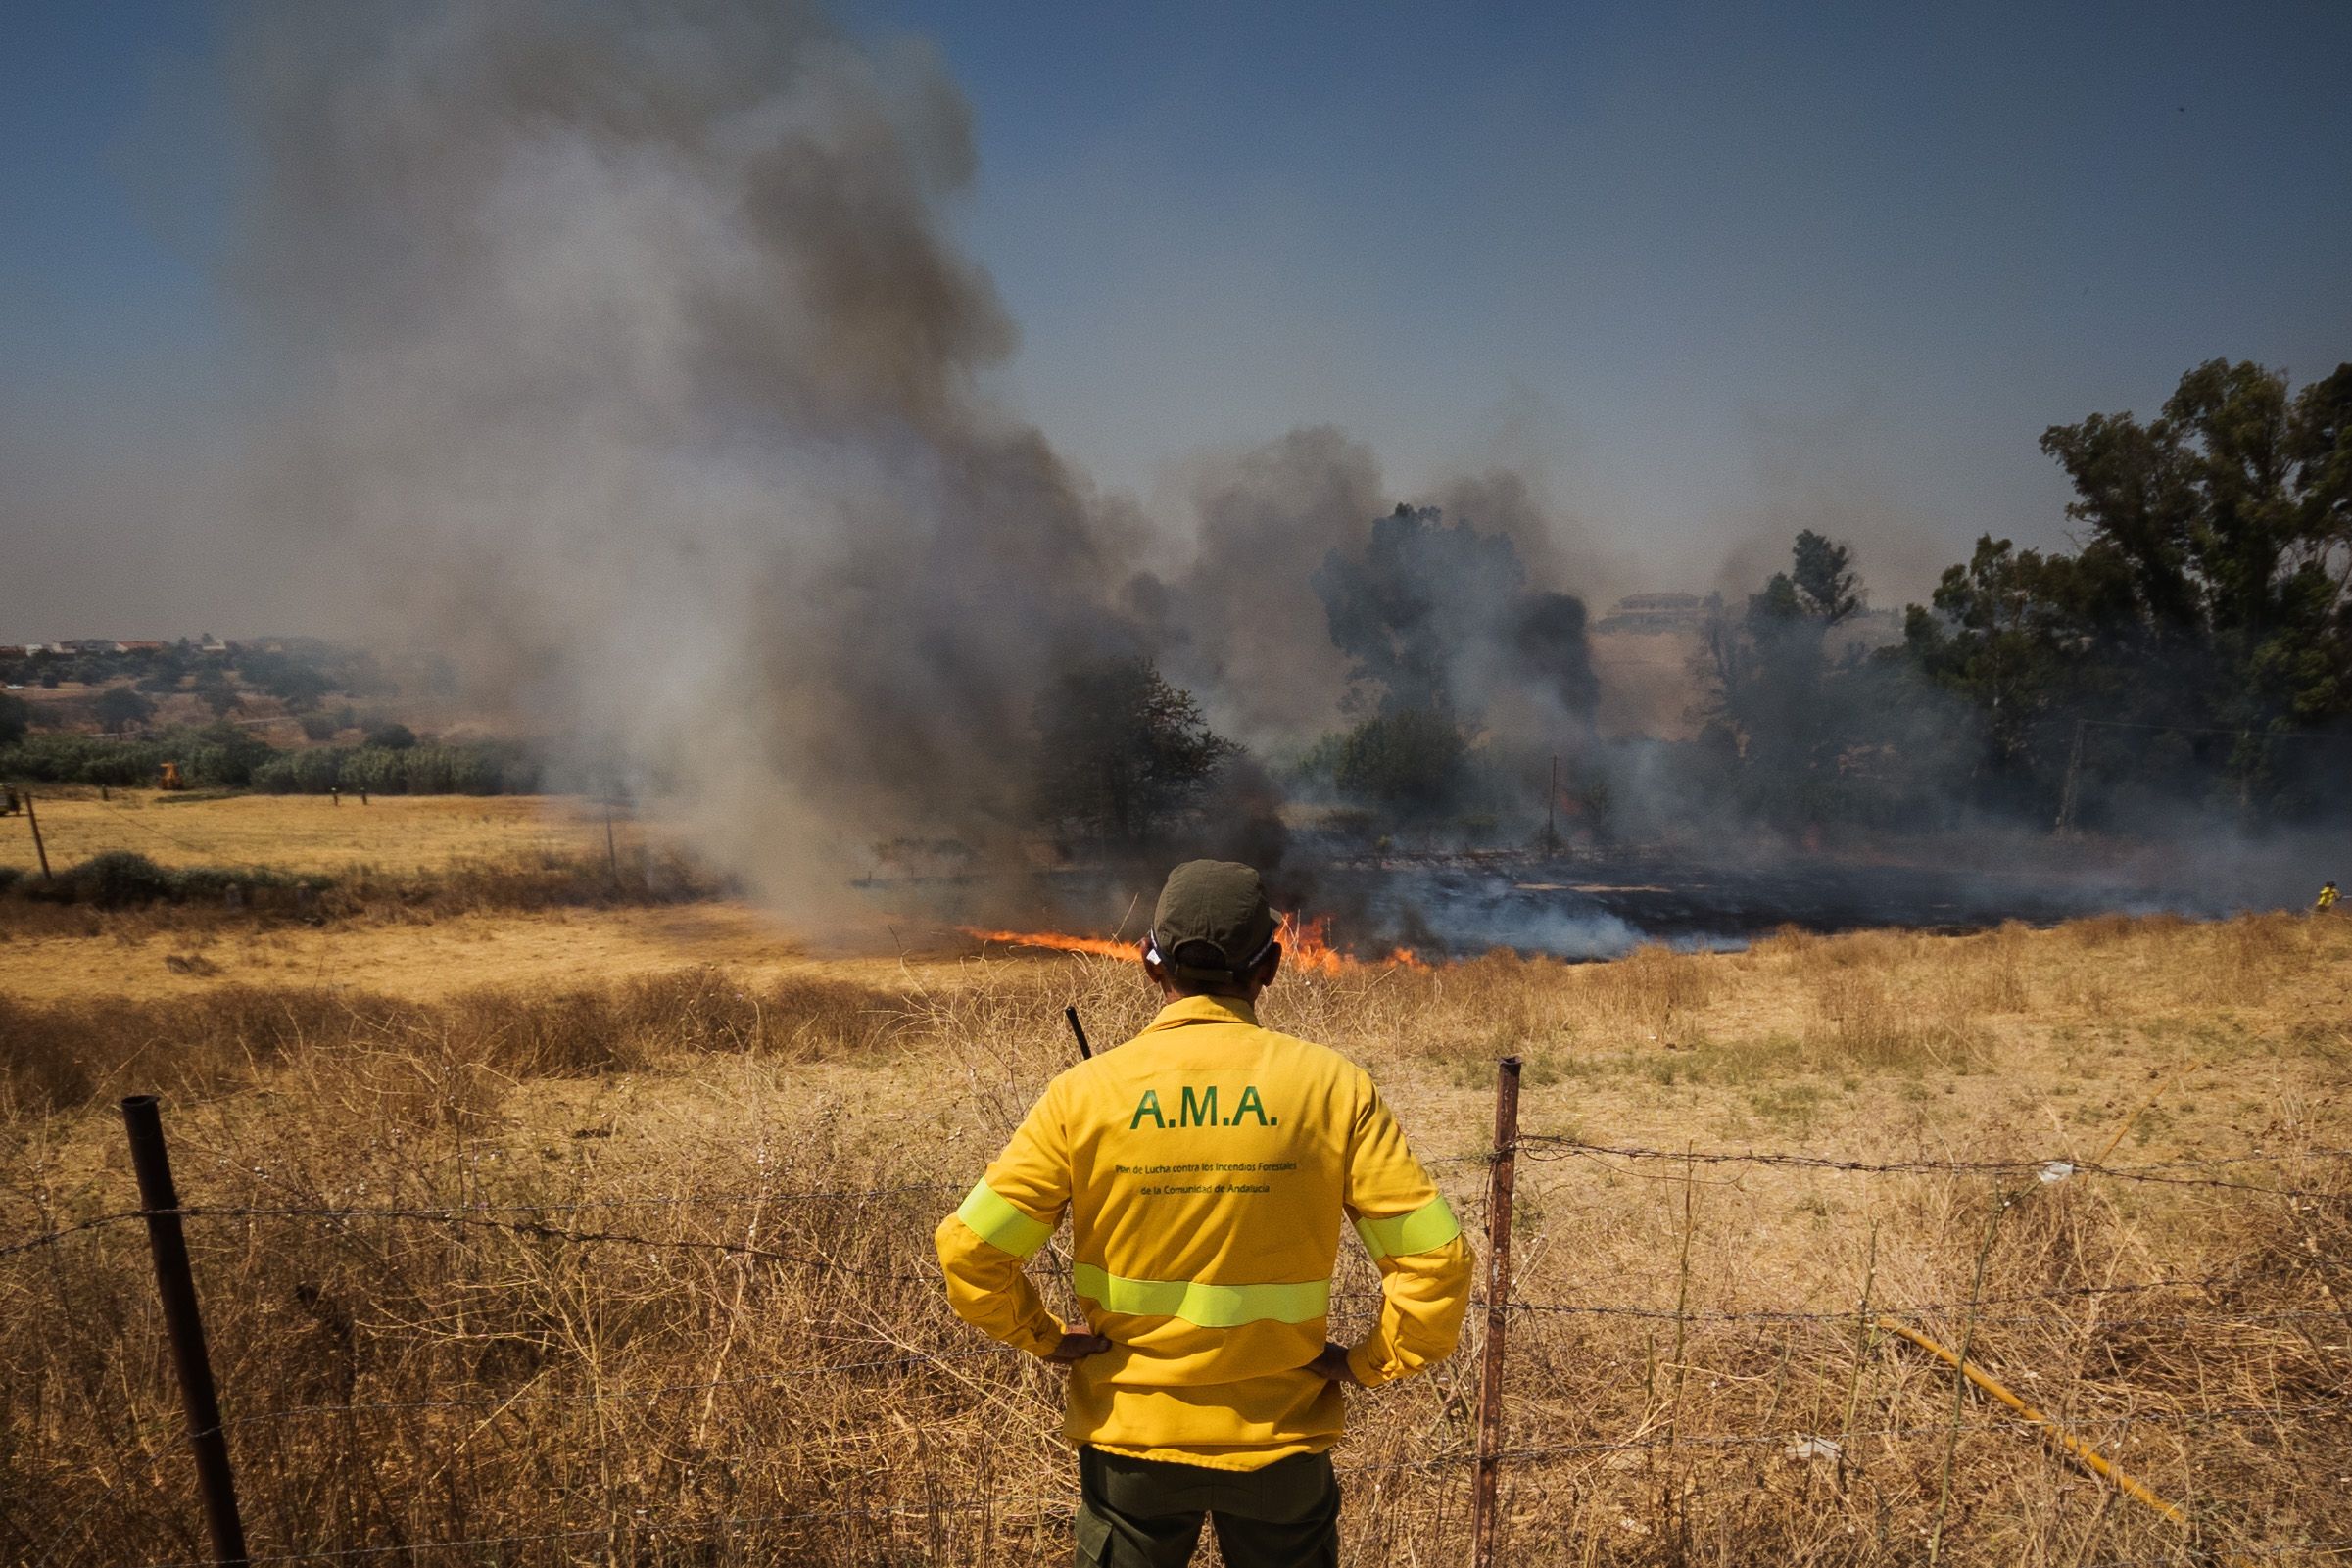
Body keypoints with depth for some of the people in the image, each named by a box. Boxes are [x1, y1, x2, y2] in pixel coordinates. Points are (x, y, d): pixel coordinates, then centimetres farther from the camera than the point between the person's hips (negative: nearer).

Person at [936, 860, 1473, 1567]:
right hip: (1282, 1443, 0)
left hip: (1130, 1439, 0)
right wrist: (1371, 1362, -1)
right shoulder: (1333, 1086, -13)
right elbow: (1436, 1258, -14)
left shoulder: (1085, 1092, -13)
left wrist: (1044, 1336, 0)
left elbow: (969, 1249, -13)